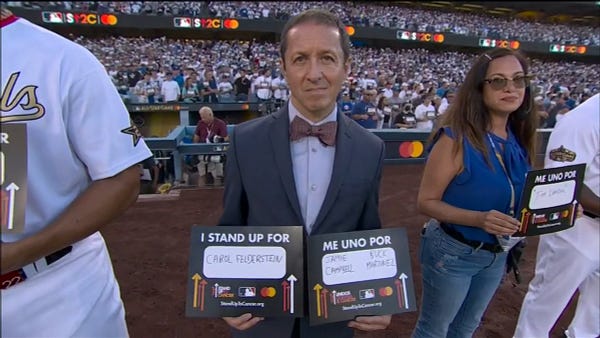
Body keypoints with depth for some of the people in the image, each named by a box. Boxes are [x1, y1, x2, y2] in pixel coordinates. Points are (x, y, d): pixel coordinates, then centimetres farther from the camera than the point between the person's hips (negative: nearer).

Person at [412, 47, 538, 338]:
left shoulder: (519, 141, -3)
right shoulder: (457, 138, -23)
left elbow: (519, 200, 9)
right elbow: (426, 202, -20)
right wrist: (478, 219, -32)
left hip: (497, 256, 6)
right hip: (453, 253, -6)